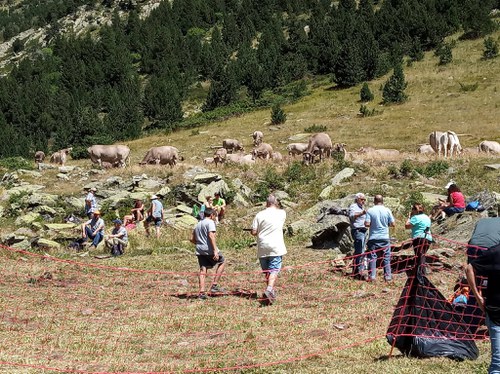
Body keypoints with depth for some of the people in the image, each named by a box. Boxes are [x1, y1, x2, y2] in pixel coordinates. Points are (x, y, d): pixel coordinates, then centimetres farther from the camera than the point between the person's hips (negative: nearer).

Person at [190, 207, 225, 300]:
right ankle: (214, 286, 7)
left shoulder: (198, 224, 19)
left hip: (200, 250, 7)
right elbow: (211, 236, -18)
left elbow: (192, 239, 21)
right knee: (222, 263, 13)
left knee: (203, 270, 6)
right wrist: (215, 250, -23)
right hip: (209, 250, -7)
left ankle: (201, 292, -5)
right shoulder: (210, 222, -5)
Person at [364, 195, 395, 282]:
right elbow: (392, 224, -1)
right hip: (385, 238, 1)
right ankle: (388, 276, 8)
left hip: (373, 238, -1)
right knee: (386, 257, 8)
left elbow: (367, 224, -11)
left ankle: (372, 276, 0)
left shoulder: (370, 211, -6)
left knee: (372, 257, 5)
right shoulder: (387, 210, -2)